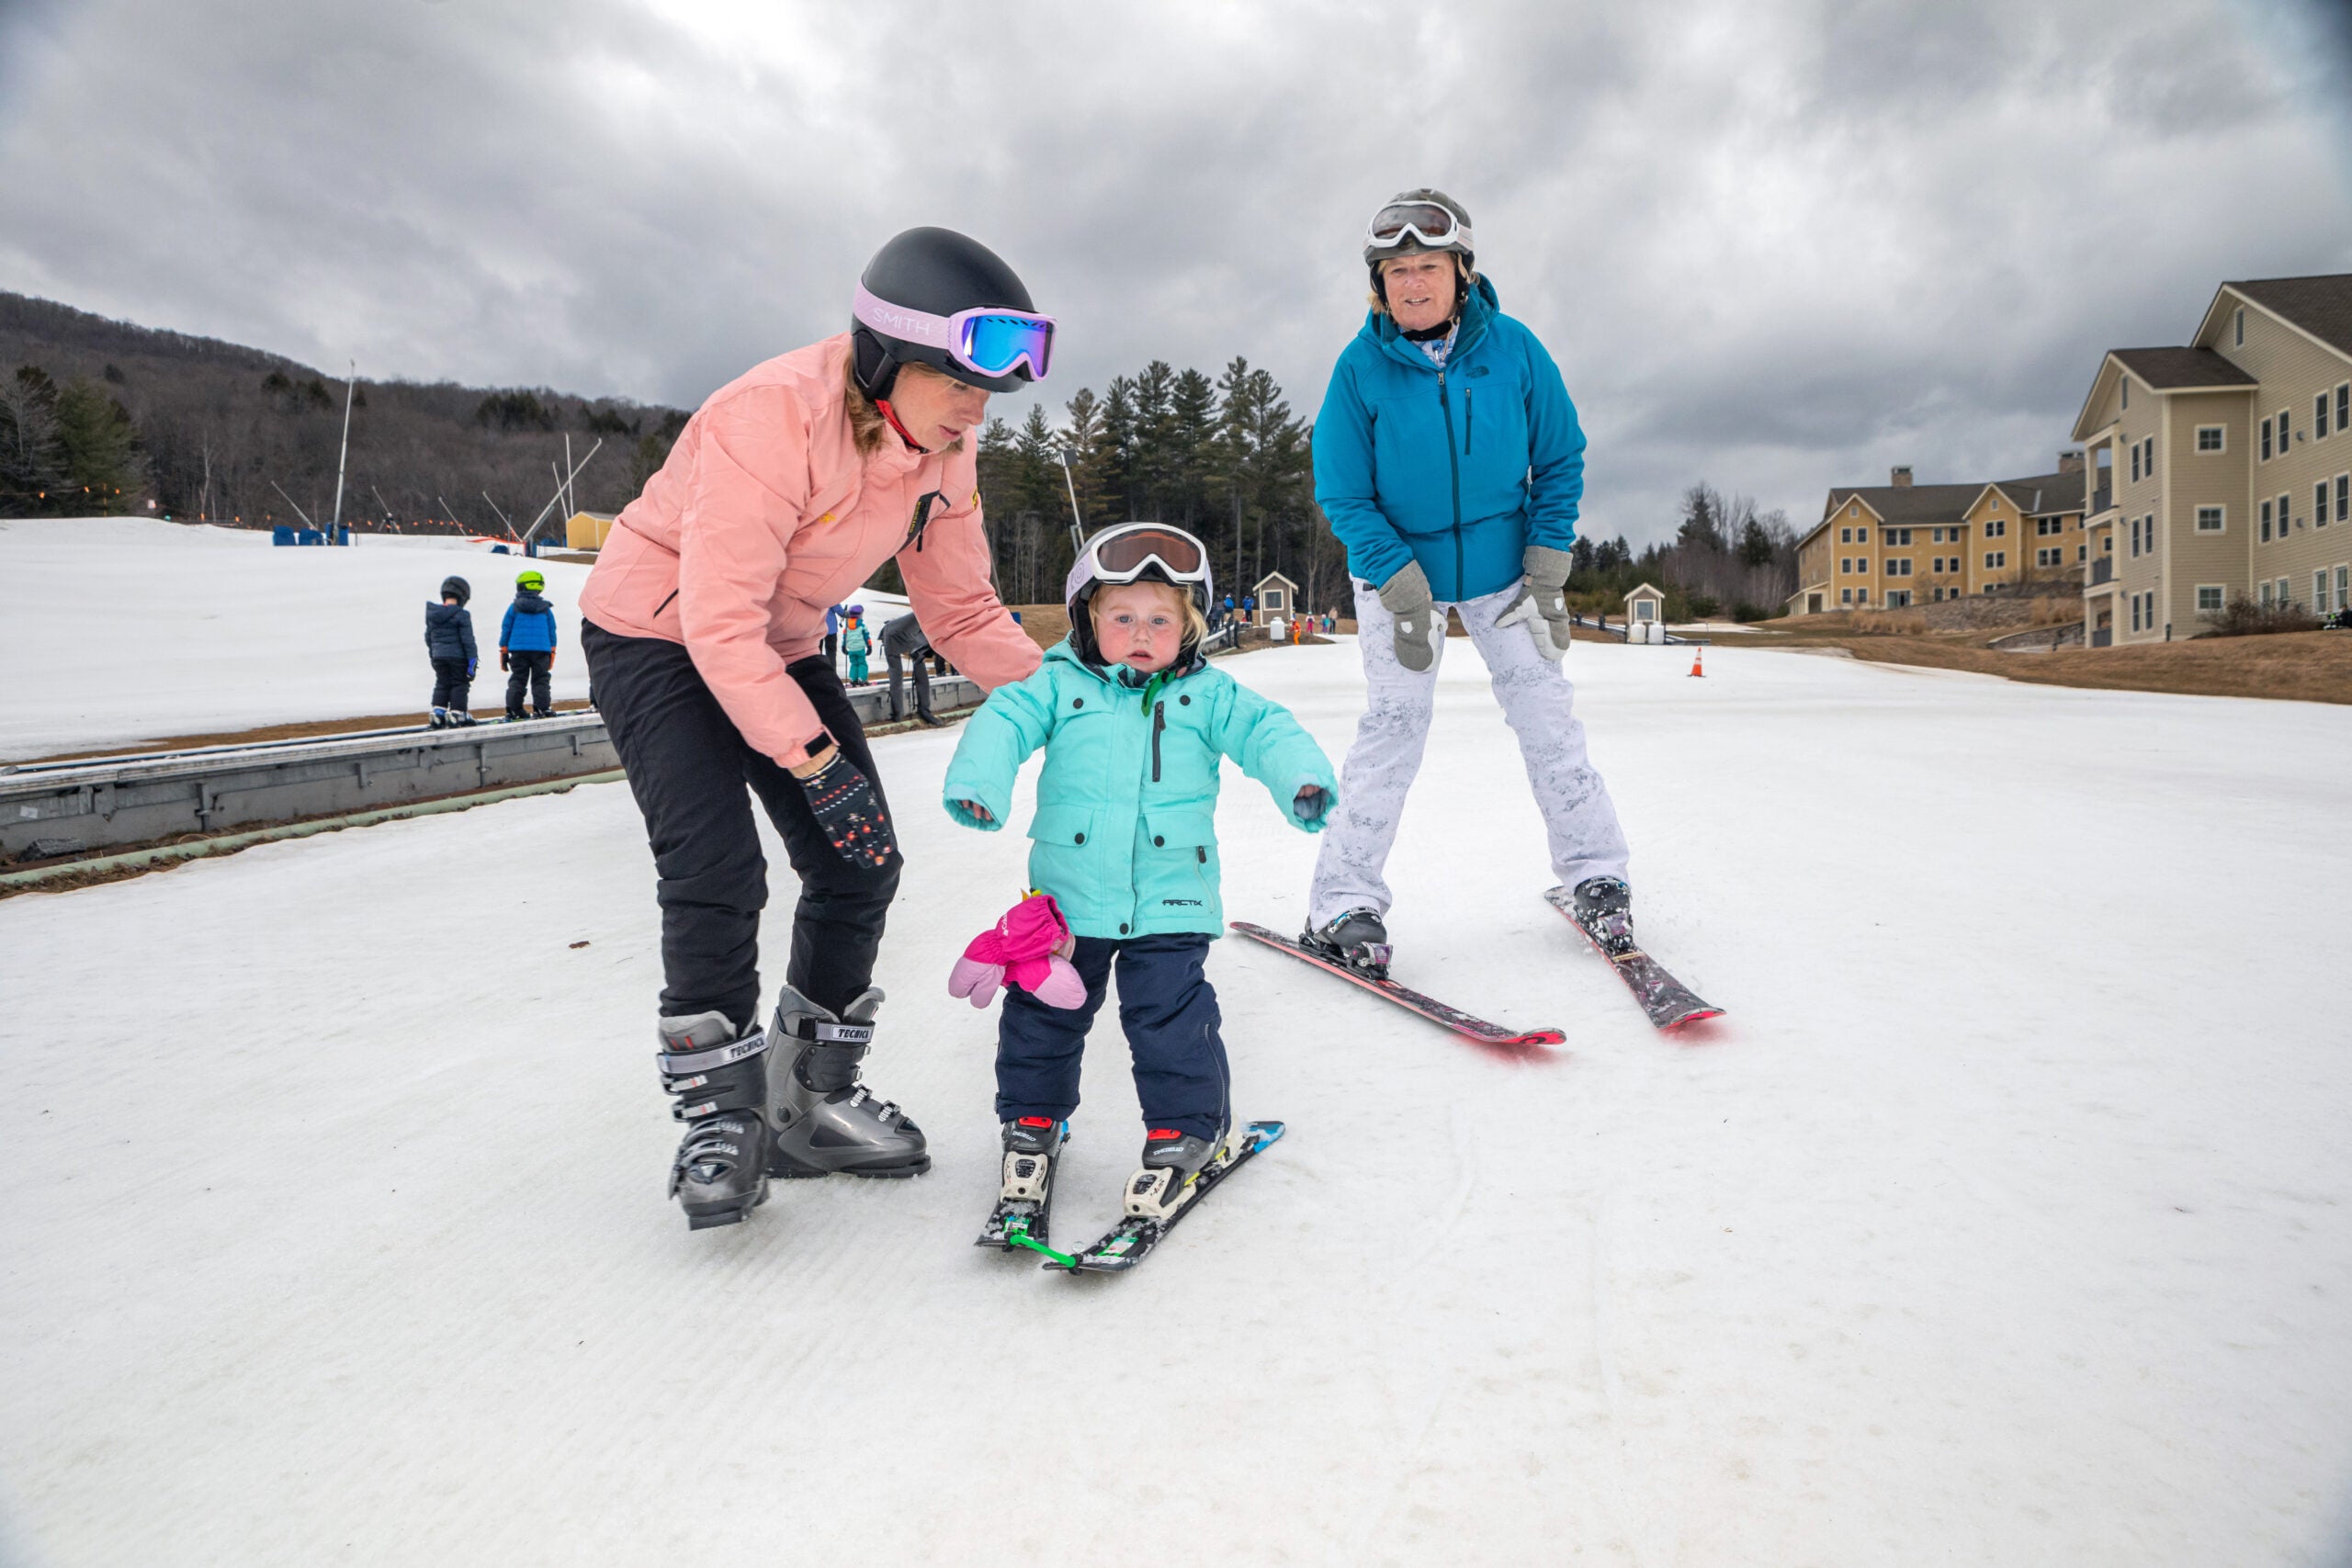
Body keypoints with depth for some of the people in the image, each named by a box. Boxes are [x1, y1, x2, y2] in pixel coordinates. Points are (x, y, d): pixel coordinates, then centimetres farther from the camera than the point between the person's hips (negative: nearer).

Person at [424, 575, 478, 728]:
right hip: (458, 656, -5)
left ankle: (438, 711, 9)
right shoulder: (462, 615, -13)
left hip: (438, 656, 5)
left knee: (442, 684, 13)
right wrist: (472, 660, -10)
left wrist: (433, 655, 24)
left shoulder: (432, 614, 6)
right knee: (459, 684, 4)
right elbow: (467, 639, -14)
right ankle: (457, 713, 3)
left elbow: (428, 637, 13)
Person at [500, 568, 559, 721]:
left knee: (517, 680, 6)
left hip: (518, 650, 0)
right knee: (540, 680, 5)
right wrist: (552, 653, 14)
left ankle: (513, 710, 2)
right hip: (541, 650, 0)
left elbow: (505, 630, 5)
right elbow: (552, 632, 8)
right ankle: (541, 708, -2)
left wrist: (503, 652, 11)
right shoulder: (546, 609, 5)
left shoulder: (514, 608, 2)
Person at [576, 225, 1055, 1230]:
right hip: (655, 632, -7)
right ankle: (718, 1116, 0)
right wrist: (814, 756, -36)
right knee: (718, 872, -19)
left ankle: (814, 1096, 14)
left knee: (860, 862, -1)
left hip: (779, 648, 7)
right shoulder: (774, 415, -31)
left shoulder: (945, 451, -9)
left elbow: (963, 609, -3)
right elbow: (720, 619, -33)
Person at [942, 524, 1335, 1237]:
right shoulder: (1057, 684, 1)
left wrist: (1303, 780, -22)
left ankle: (1185, 1129, 16)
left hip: (1169, 902, -1)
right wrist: (977, 783, -27)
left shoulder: (1208, 695, 4)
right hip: (1068, 896, 1)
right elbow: (1003, 720, -9)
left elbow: (1267, 732, -2)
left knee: (1170, 1013, -3)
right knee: (1043, 1009, 11)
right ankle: (1031, 1121, 32)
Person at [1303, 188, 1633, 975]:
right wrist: (1401, 586, -19)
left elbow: (1560, 459, -2)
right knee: (1393, 725, -6)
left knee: (1546, 712, 2)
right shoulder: (1360, 367, -15)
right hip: (1398, 567, -2)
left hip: (1501, 565, 2)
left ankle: (1596, 874, 16)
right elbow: (1342, 492, -11)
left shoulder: (1513, 348, -11)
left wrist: (1547, 568, -9)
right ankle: (1343, 903, 2)